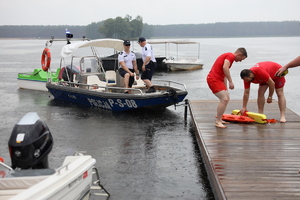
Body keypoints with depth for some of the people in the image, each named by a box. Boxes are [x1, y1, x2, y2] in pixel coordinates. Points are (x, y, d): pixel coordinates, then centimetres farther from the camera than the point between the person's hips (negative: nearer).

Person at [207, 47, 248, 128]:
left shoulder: (227, 55, 23)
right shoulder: (231, 56, -8)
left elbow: (224, 75, 26)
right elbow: (225, 67, -27)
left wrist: (226, 90, 26)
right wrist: (231, 82, -26)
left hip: (217, 79, 11)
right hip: (214, 79, -11)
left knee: (226, 98, 18)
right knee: (224, 99, -16)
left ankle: (219, 119, 23)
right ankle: (218, 122, -10)